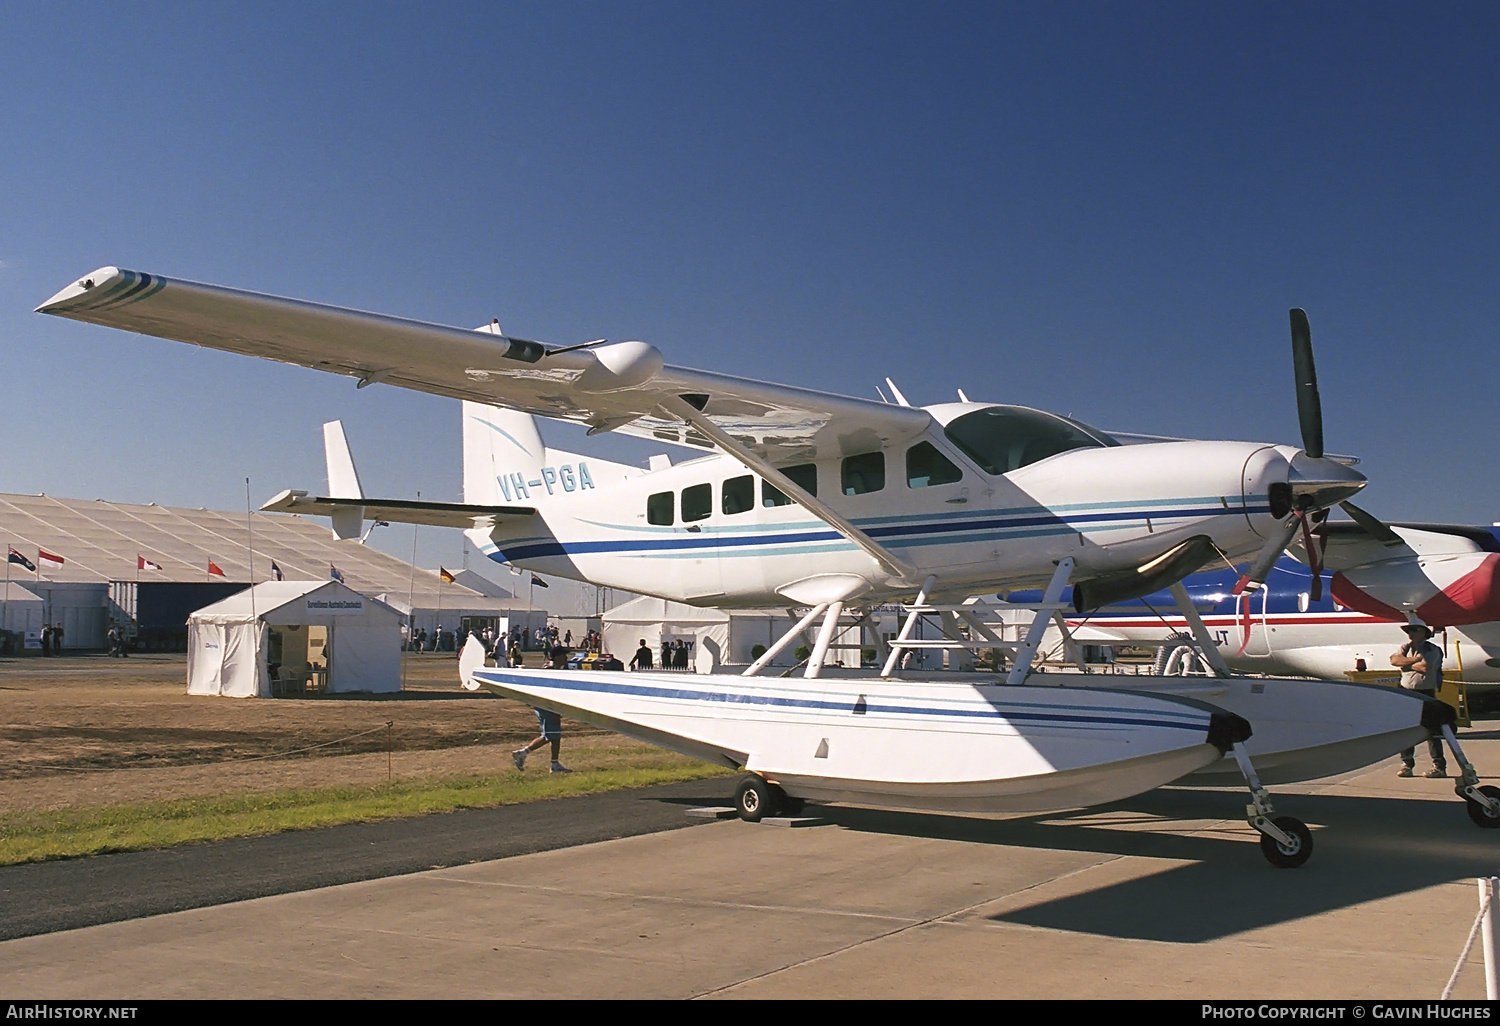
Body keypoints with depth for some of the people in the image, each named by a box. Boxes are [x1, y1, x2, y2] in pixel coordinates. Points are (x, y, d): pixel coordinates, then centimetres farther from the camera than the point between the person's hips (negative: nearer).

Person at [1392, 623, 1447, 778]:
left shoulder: (1432, 650, -4)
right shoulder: (1405, 648, 12)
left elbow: (1425, 667, -20)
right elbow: (1394, 660, -6)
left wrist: (1406, 665, -7)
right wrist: (1415, 659, -15)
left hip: (1425, 693, -5)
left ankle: (1439, 766, -3)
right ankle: (1406, 764, 13)